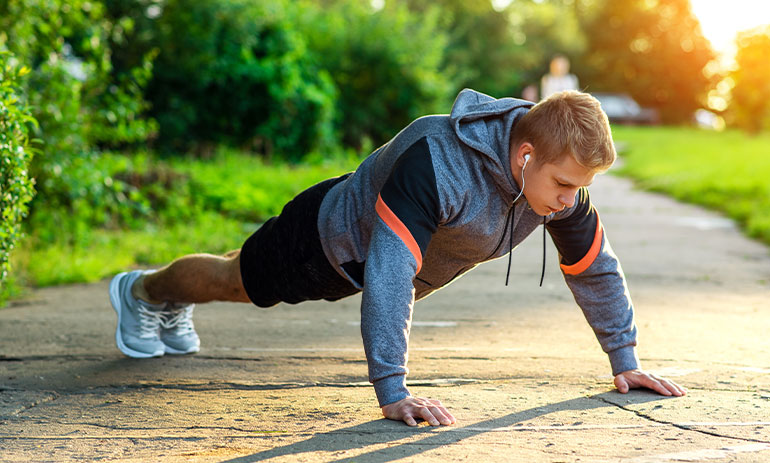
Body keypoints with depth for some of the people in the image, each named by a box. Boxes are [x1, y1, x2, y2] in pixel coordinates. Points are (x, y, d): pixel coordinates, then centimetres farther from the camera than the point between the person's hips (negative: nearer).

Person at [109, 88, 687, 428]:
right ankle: (143, 291, 51)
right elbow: (388, 273, -51)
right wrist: (392, 392, -52)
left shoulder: (561, 182, -26)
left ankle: (176, 308, 60)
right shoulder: (437, 163, -49)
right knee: (235, 279, 20)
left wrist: (625, 360, -9)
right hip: (336, 235, -7)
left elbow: (595, 267, -11)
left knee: (253, 284, 32)